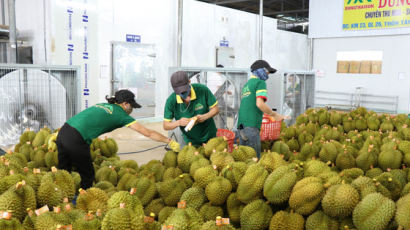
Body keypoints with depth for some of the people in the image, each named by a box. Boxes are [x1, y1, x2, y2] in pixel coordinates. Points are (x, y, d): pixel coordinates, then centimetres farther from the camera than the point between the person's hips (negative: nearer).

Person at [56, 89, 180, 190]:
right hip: (76, 140, -8)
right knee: (87, 176, 11)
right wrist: (170, 141, 13)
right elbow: (148, 133, 5)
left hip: (63, 131, 8)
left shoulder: (102, 105, 22)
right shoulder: (121, 115, 3)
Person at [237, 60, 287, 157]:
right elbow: (259, 103, -15)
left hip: (241, 125, 8)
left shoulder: (246, 85, 24)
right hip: (251, 126, -8)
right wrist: (274, 114, -4)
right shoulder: (260, 82, -1)